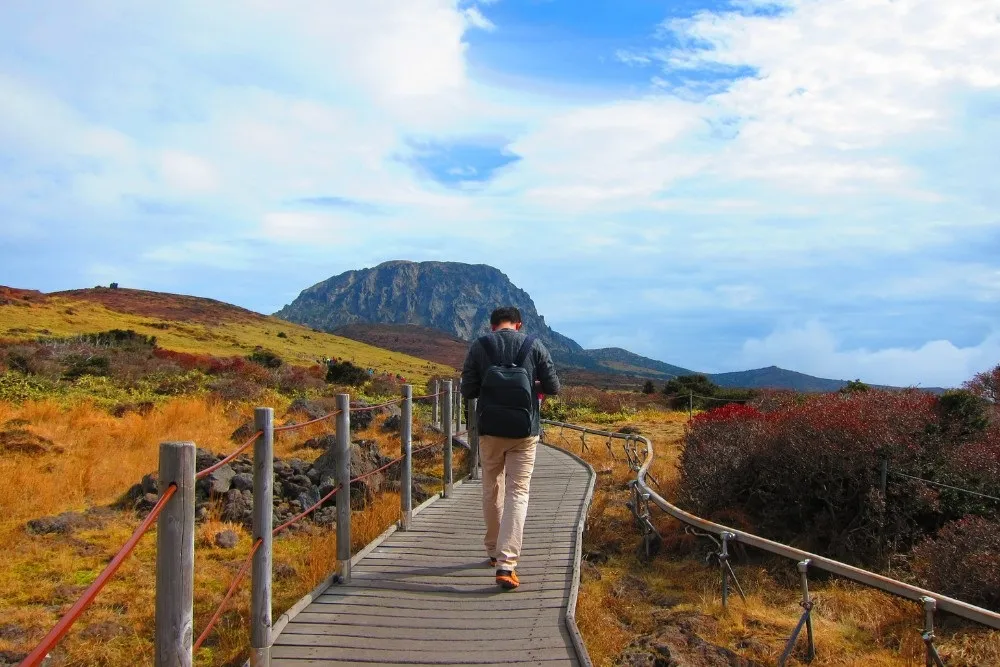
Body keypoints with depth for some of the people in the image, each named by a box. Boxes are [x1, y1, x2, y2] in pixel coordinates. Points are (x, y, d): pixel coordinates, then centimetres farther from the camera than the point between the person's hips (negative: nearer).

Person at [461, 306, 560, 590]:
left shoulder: (479, 346, -2)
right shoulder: (534, 346, -1)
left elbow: (467, 390, 0)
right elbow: (553, 387, 1)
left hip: (490, 430, 1)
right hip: (525, 431, -1)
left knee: (492, 491, 17)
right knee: (517, 494, 0)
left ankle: (494, 551, 30)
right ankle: (506, 563, -10)